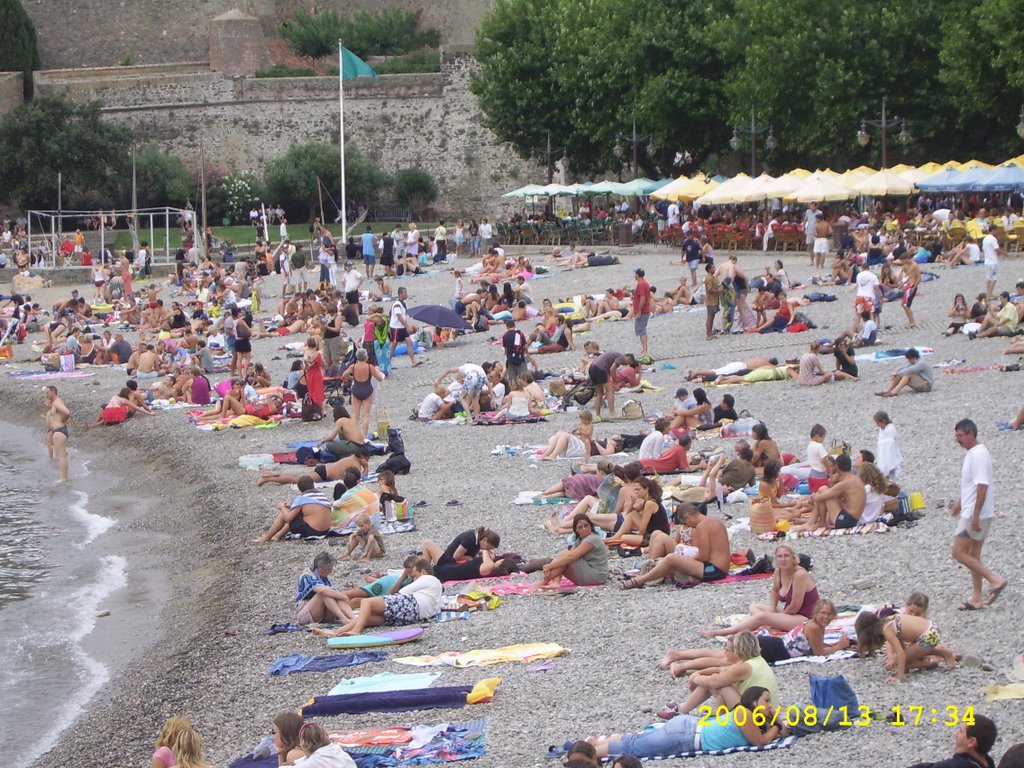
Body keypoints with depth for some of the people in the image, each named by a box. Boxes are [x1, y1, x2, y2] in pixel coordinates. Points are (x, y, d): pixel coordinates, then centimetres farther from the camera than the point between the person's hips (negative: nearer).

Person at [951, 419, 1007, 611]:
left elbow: (982, 486, -24)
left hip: (976, 514, -10)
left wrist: (975, 515, -25)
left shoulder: (978, 454, -18)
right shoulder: (973, 453, 13)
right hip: (973, 513, 10)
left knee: (959, 553, -8)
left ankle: (995, 580, -11)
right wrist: (959, 503, 27)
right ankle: (976, 599, 15)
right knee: (973, 555, 12)